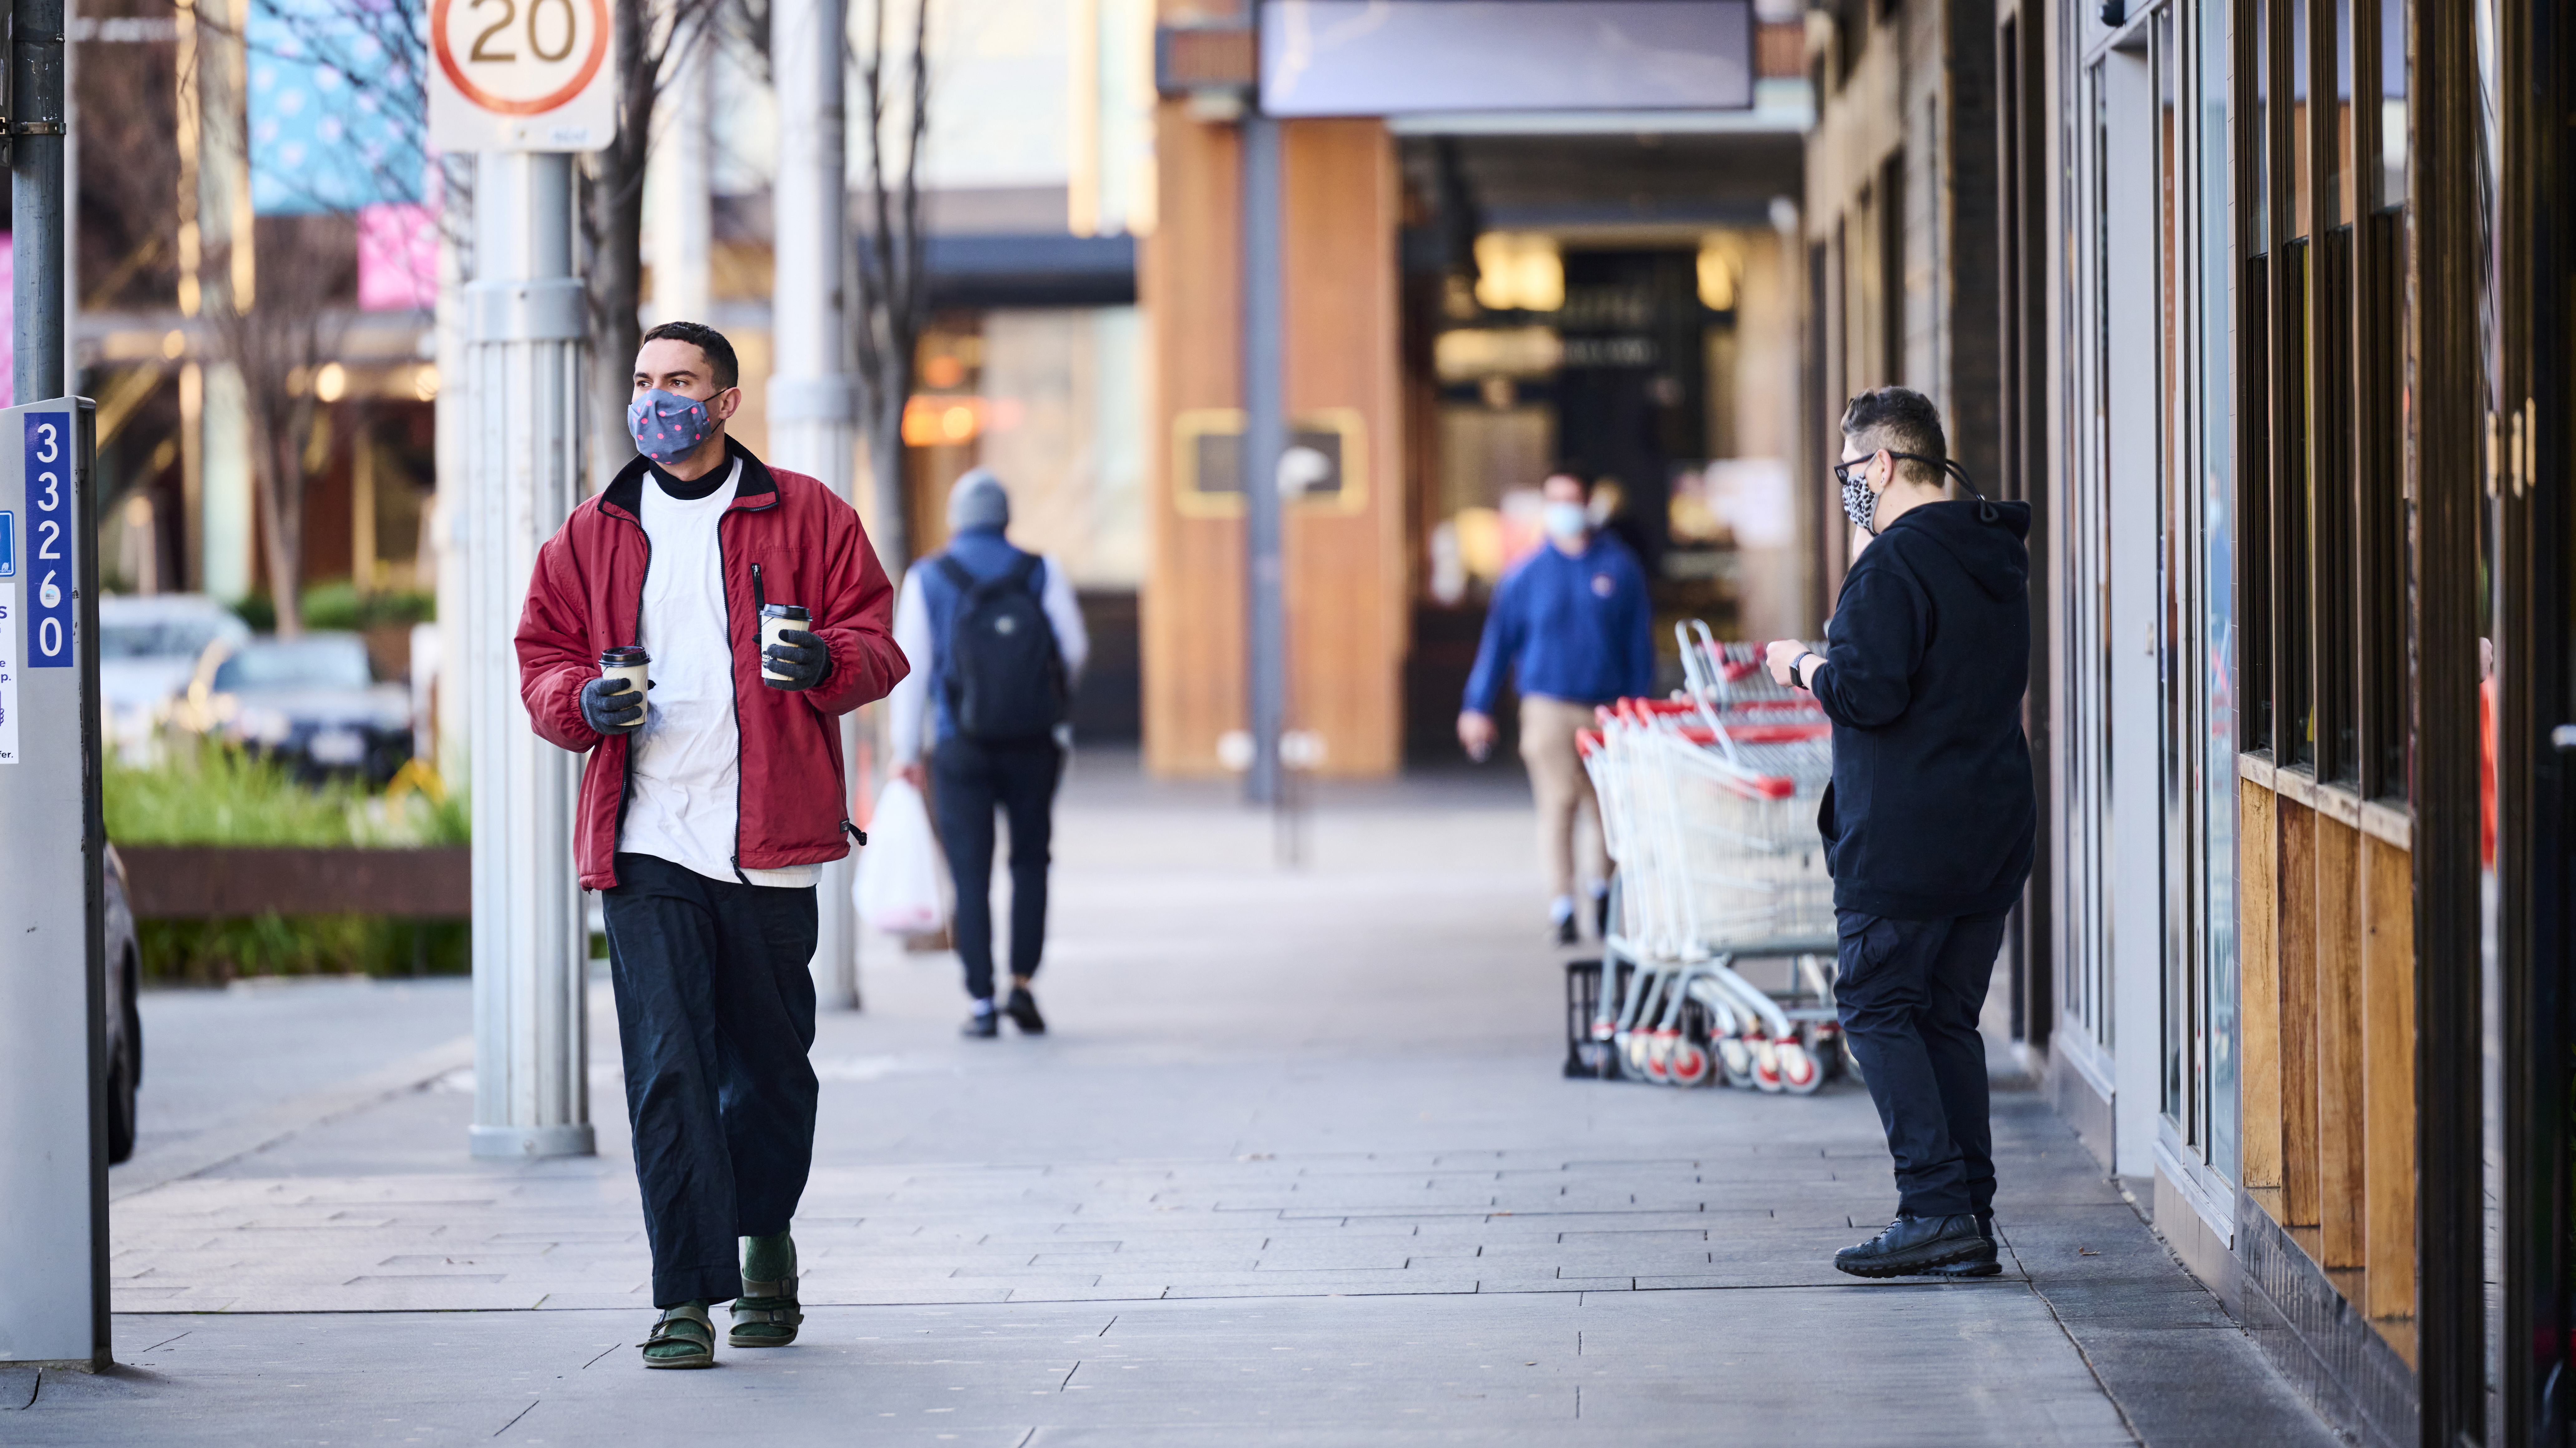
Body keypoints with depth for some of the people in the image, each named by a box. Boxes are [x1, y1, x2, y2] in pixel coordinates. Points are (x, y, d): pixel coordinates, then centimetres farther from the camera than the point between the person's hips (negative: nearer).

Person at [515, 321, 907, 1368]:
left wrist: (825, 662, -17)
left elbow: (876, 640, 5)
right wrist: (581, 701, -8)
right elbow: (542, 655, 14)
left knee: (770, 1062, 9)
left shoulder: (805, 518, 7)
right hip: (646, 846, 1)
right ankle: (687, 1297, -8)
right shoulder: (591, 537, 13)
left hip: (768, 839, 0)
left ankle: (765, 1234, 35)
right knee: (666, 1066, -9)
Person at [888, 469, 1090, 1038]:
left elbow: (911, 668, -4)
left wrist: (907, 750, 2)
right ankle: (1023, 984, 4)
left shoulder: (928, 580, -2)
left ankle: (982, 1004, 0)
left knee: (971, 877, 4)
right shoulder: (1043, 574, -1)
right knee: (1030, 863, 15)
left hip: (961, 750, -1)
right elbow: (1075, 649, -3)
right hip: (1034, 749, 1)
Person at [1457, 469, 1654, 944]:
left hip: (1607, 705, 1)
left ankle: (1602, 888, 28)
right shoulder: (1528, 574, 4)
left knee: (1605, 805, 5)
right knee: (1558, 802, -9)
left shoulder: (1620, 566, 5)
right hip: (1549, 704, -1)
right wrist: (1478, 709, 8)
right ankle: (1563, 905, -6)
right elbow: (1498, 639, 8)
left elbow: (1640, 640, 8)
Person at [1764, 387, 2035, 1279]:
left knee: (1876, 1007, -2)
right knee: (1948, 1019, 12)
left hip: (1903, 839, -8)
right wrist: (1832, 661, 21)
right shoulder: (1995, 558, 15)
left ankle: (1937, 1207, -10)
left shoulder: (1896, 563, -14)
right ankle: (1970, 1222, 8)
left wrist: (1804, 666, -2)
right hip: (1995, 830, 8)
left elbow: (1867, 693, -21)